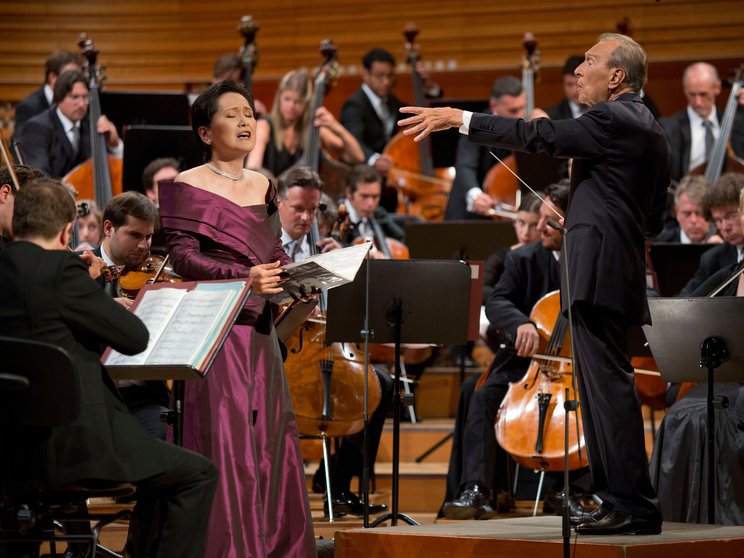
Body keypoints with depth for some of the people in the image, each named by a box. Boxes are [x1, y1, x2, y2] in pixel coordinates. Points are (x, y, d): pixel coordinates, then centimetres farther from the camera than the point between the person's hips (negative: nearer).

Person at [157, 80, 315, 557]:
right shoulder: (188, 187, -4)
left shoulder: (262, 187, 14)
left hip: (259, 330, 6)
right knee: (222, 440, -10)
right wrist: (244, 278, -25)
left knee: (270, 439, 5)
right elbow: (183, 257, -13)